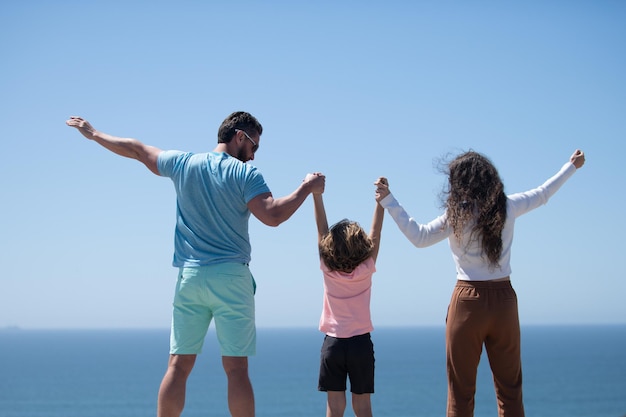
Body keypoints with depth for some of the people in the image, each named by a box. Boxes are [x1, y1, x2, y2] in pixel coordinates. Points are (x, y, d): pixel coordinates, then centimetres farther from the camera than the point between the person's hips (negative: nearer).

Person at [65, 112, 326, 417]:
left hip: (189, 277, 4)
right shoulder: (246, 174, -5)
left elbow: (136, 150, 20)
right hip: (231, 278, -3)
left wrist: (94, 134, 34)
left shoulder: (183, 164, 8)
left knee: (179, 365, 6)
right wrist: (306, 188, -4)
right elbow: (273, 215, -17)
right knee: (236, 369, -3)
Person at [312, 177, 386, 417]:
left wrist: (316, 194, 4)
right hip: (361, 342, 0)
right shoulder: (365, 270, -5)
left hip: (333, 343, 0)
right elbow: (376, 232, 2)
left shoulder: (328, 270, -5)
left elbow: (322, 229, 0)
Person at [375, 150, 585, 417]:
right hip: (504, 300, 3)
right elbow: (542, 195, 19)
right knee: (510, 390, 9)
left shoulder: (458, 214, -9)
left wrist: (388, 201, -5)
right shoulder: (508, 206, 3)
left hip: (469, 302, -3)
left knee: (461, 393, 3)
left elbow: (419, 237, -9)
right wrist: (572, 166, 34)